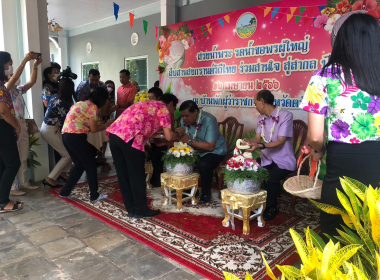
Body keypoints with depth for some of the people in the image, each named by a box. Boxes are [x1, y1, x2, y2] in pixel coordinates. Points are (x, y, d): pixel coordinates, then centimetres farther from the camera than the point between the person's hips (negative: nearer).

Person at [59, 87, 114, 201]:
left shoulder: (81, 103, 20)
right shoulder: (93, 107, -6)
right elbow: (93, 129, -7)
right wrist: (106, 125, 7)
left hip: (66, 135, 9)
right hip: (76, 137, -9)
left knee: (79, 165, 20)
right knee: (91, 165, 6)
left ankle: (65, 192, 23)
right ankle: (94, 195, 14)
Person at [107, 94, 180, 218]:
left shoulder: (148, 105, 33)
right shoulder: (163, 109, 9)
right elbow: (169, 137, 4)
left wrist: (161, 135, 32)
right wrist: (177, 134, 24)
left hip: (114, 133, 8)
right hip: (129, 136, -8)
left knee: (123, 174, 14)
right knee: (136, 175, 5)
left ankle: (131, 209, 26)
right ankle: (141, 210, 18)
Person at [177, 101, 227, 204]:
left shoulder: (209, 121, -25)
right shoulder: (185, 120, -4)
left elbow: (210, 147, -28)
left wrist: (190, 141, -30)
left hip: (215, 151, -6)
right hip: (196, 150, 6)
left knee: (204, 165, -35)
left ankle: (206, 194, -10)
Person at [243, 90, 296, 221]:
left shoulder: (286, 116, -15)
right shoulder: (261, 118, 8)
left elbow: (280, 141, -21)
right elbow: (258, 138, 3)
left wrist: (260, 146, -35)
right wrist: (249, 141, -21)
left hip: (283, 161, -6)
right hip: (267, 159, 6)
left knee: (270, 178, -30)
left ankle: (271, 208, -2)